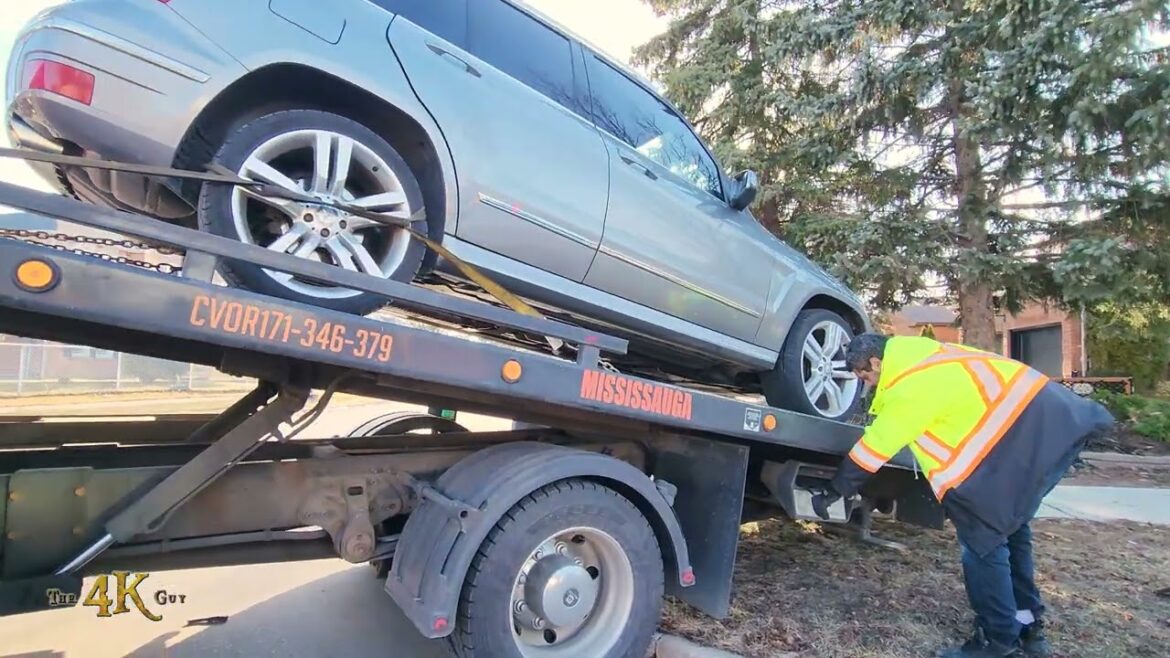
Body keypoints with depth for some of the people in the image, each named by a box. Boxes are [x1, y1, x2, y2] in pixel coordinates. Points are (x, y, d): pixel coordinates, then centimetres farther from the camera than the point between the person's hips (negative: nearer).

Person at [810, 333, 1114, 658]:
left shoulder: (910, 386, -16)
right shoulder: (912, 354, 9)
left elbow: (873, 448, -10)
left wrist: (832, 492, -1)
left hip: (1024, 432, -10)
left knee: (982, 535, -3)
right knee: (1009, 524, 19)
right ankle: (1027, 627, 29)